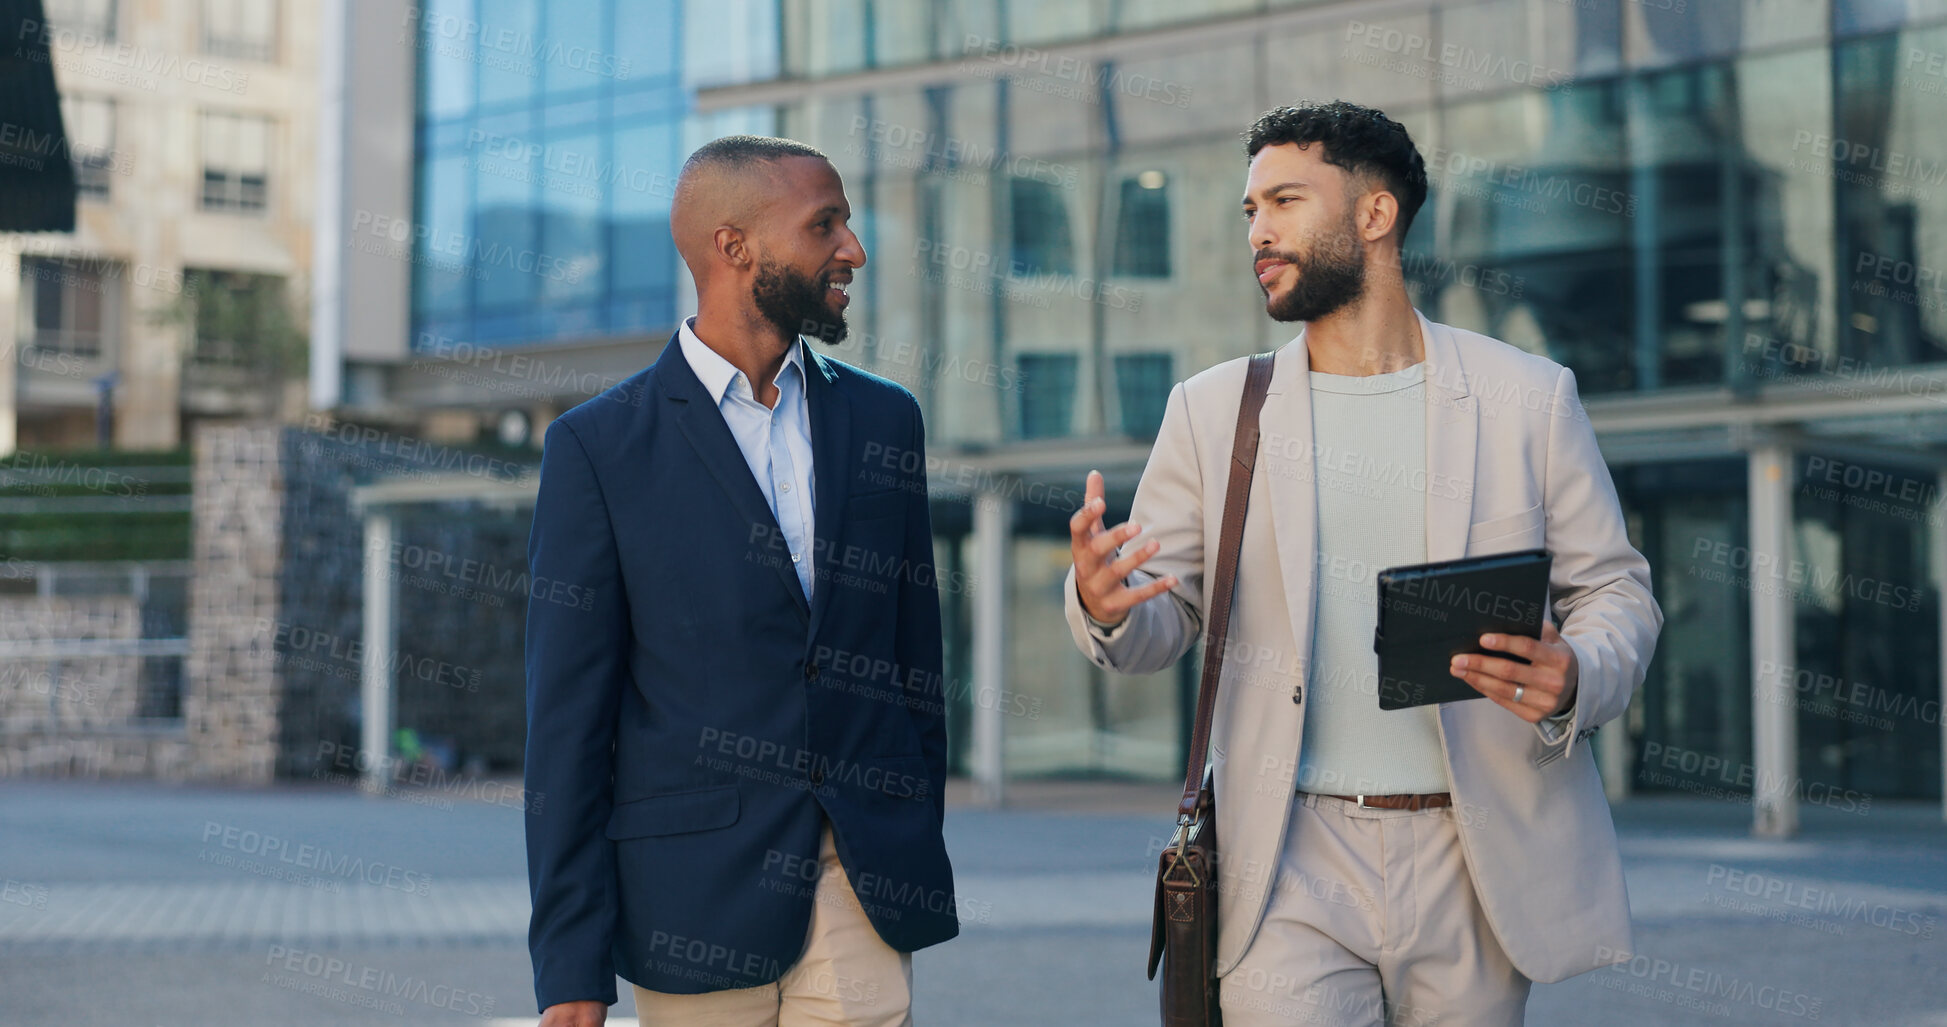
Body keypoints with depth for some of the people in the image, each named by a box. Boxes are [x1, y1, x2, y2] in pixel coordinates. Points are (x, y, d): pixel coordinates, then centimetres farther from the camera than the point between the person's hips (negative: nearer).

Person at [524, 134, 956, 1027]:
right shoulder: (598, 446, -2)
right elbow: (568, 717, -3)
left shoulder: (884, 420, 10)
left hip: (867, 890, 3)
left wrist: (919, 868, 13)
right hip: (701, 900, -2)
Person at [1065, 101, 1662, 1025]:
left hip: (1473, 864, 0)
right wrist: (1106, 605, -16)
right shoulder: (1212, 410, 7)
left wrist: (1574, 679, -15)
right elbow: (1161, 624, 8)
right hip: (1293, 862, 0)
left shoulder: (1528, 397, 4)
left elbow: (1616, 589, 7)